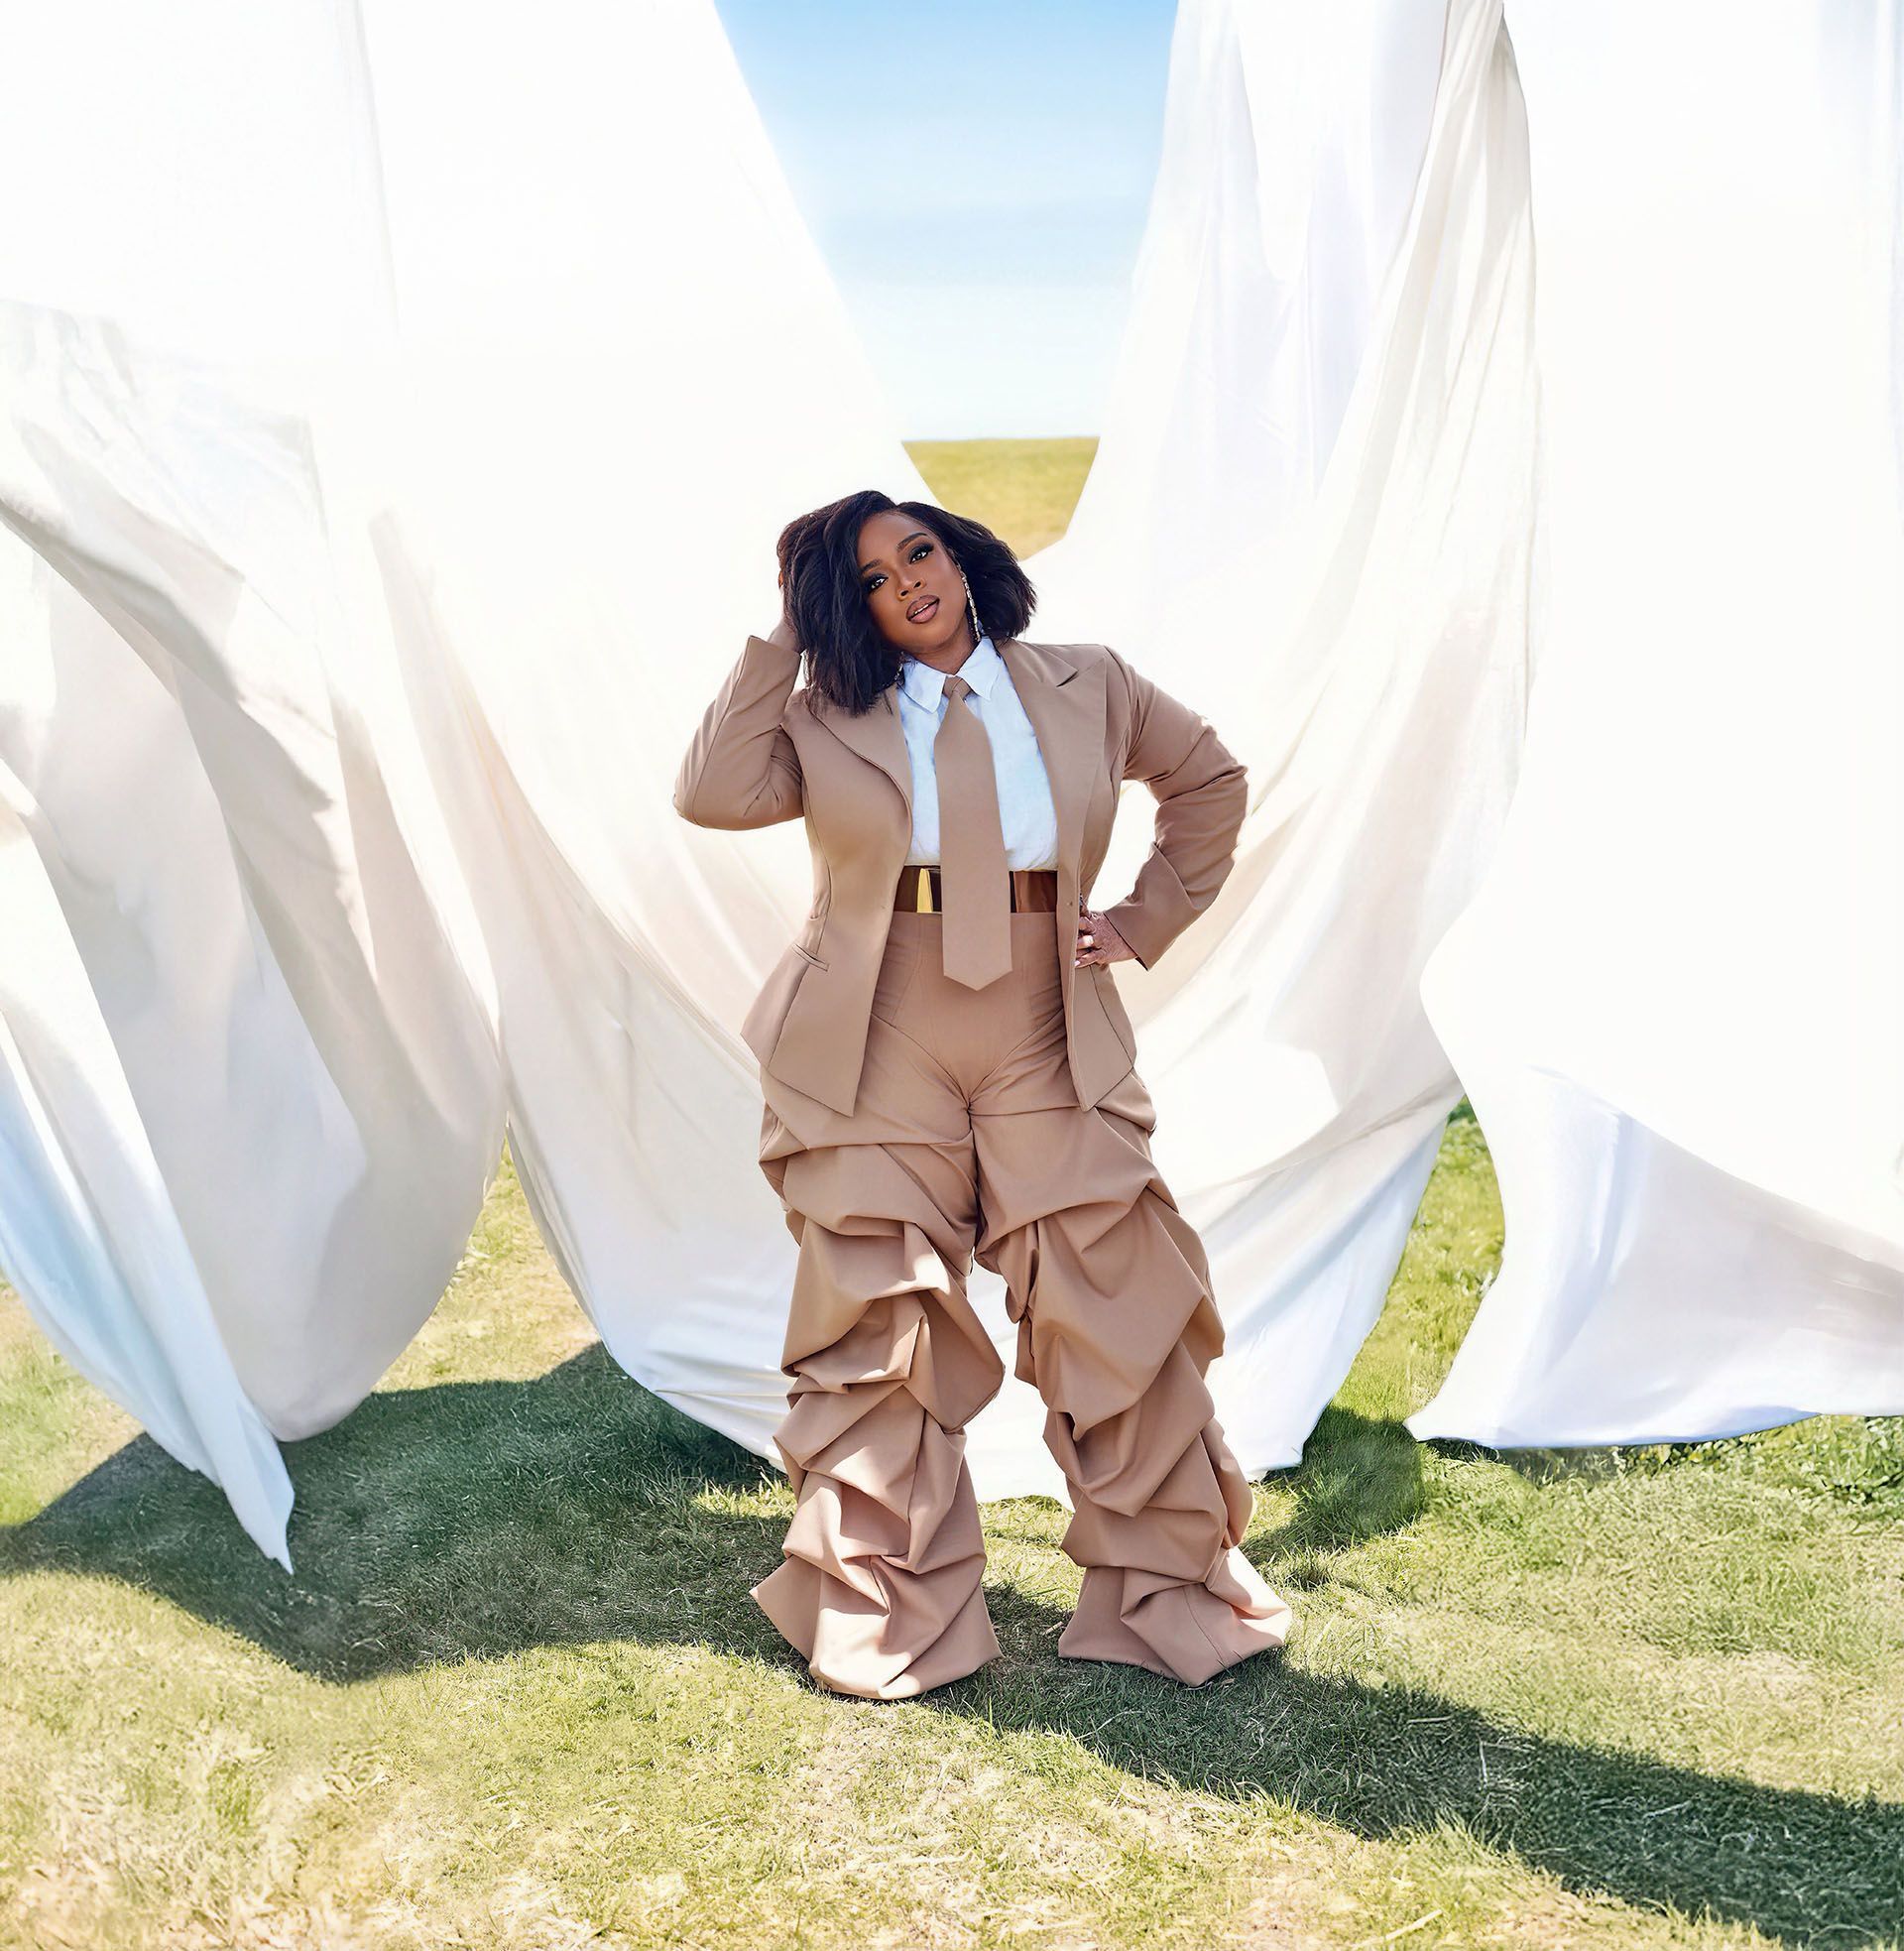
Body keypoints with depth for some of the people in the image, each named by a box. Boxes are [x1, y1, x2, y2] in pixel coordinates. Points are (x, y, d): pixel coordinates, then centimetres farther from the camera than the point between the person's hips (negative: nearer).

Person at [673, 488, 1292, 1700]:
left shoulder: (1088, 688, 10)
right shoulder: (828, 717, 6)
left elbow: (1211, 779, 22)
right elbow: (714, 793, -10)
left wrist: (1148, 919, 11)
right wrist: (784, 637, -4)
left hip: (1051, 1047, 1)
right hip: (877, 1055, 0)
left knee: (1117, 1316, 0)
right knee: (881, 1337, 4)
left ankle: (1170, 1594, 18)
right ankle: (890, 1623, 18)